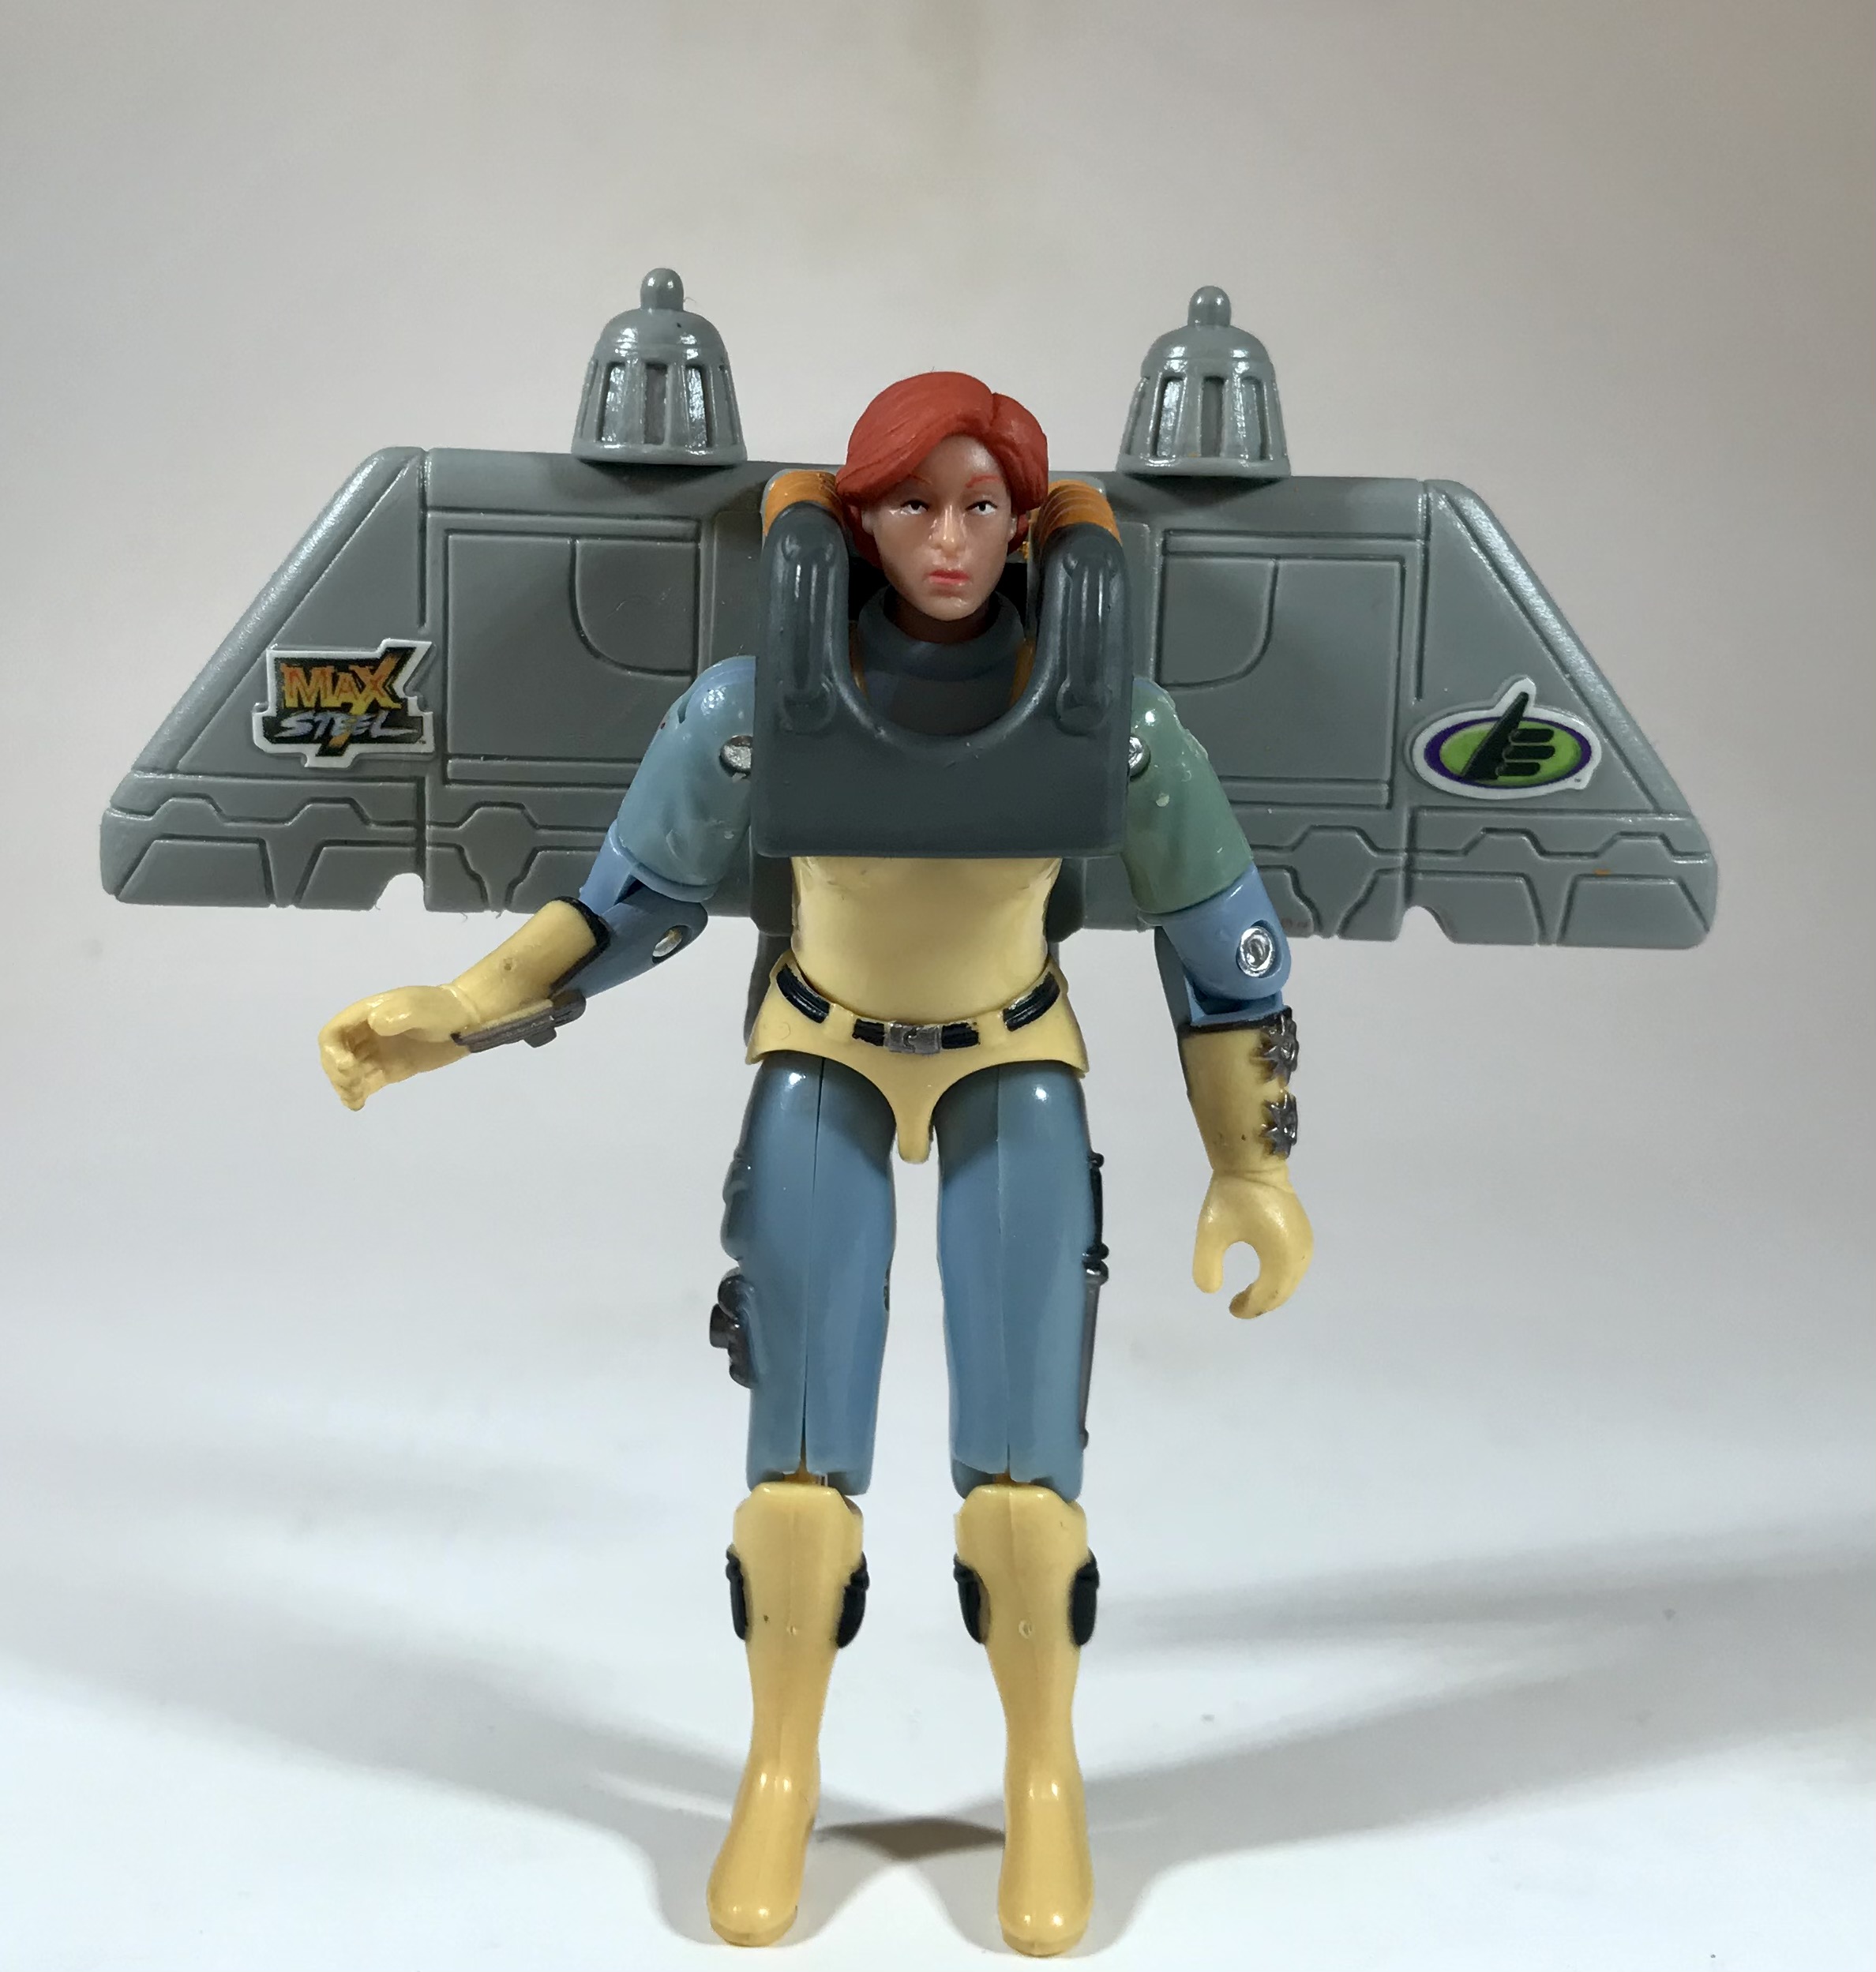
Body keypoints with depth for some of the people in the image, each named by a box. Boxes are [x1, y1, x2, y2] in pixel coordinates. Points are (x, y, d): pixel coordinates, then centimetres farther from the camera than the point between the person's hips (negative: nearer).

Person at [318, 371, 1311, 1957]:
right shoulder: (762, 698, -23)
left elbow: (1219, 927, -9)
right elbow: (636, 897, -7)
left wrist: (1253, 1170, -6)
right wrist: (448, 1021, -15)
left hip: (1014, 1067, 0)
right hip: (821, 1061, 0)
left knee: (1023, 1473, -9)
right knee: (801, 1469, -6)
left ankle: (1046, 1781, 17)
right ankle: (781, 1777, 21)